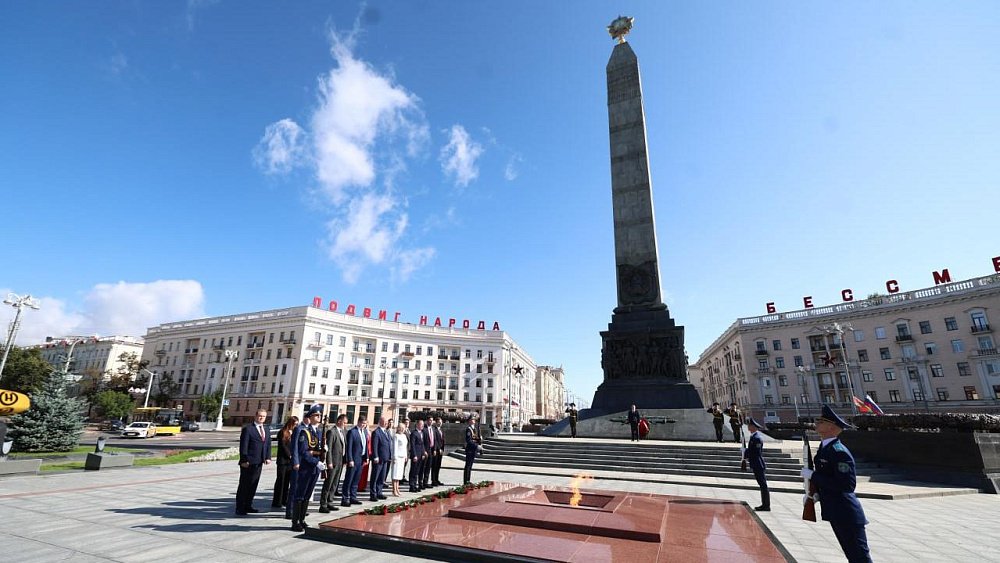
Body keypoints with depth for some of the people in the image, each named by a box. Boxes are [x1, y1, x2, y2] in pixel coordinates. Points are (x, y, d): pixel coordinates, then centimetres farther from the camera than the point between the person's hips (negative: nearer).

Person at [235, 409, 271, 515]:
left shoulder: (266, 430, 14)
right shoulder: (248, 428, -8)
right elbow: (243, 445, -11)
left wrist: (268, 457, 2)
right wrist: (244, 460, -15)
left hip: (259, 462, 7)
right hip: (248, 462, -7)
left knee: (253, 485, 13)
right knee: (244, 485, 2)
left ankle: (248, 506, 23)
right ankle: (240, 508, 10)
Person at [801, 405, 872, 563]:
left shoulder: (839, 452, -23)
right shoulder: (824, 447, 7)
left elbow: (847, 484, -29)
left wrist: (812, 475, -26)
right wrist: (816, 493, 4)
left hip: (847, 515, -9)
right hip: (835, 513, 9)